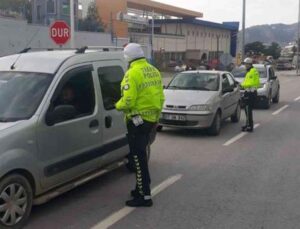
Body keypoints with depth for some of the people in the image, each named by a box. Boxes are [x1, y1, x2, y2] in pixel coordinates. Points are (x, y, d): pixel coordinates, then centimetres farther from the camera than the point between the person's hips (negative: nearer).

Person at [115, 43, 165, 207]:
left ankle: (145, 196, -1)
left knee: (138, 157, -3)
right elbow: (161, 97, 13)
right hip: (150, 118, 9)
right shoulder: (154, 71, 9)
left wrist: (118, 105, -1)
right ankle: (141, 188, 30)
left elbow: (128, 101, -22)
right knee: (141, 155, 20)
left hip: (137, 119, -9)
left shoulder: (133, 73, -17)